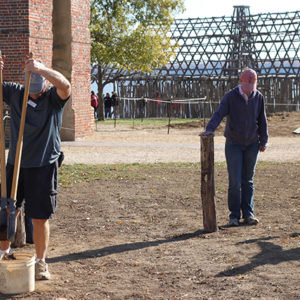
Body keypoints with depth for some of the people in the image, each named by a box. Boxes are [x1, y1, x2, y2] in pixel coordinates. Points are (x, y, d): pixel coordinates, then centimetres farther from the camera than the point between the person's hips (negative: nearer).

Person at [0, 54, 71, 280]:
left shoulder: (54, 98, -6)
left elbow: (65, 86, -27)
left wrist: (40, 69, -38)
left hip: (43, 166, -3)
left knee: (40, 217, 3)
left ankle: (41, 262, 18)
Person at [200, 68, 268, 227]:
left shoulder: (258, 97, 1)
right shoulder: (230, 96, -9)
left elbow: (262, 120, 9)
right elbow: (219, 114, -21)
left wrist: (263, 141, 10)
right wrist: (210, 129, -37)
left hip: (252, 144, 2)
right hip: (233, 144, -2)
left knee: (248, 180, 7)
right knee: (235, 181, -5)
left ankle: (248, 214, 12)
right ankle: (234, 215, 3)